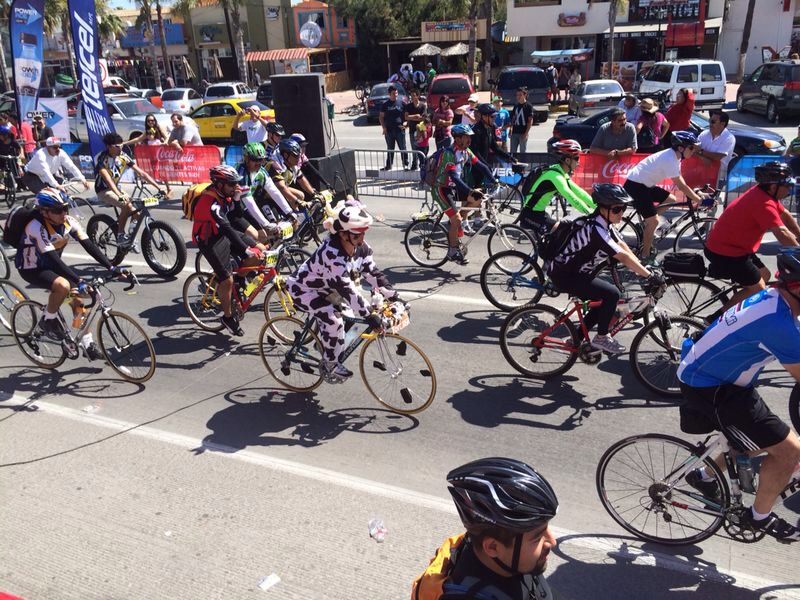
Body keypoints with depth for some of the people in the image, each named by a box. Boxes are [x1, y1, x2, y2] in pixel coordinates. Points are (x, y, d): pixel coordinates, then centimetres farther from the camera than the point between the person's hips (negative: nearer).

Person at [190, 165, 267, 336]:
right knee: (227, 280, -9)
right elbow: (227, 229, -37)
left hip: (223, 233, 8)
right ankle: (228, 317, 13)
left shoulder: (224, 192, -6)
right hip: (210, 242, -8)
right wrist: (246, 251, -41)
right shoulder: (210, 203, -31)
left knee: (261, 250, -5)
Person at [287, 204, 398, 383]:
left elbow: (373, 272, -10)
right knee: (333, 320, -24)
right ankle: (329, 366, -5)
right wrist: (369, 315, -40)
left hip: (325, 288, 8)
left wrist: (393, 297, -15)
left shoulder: (360, 247, -13)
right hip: (303, 289, -8)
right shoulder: (332, 254, -37)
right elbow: (347, 289, -40)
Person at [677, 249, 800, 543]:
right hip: (710, 391, -10)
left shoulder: (771, 297, 1)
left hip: (703, 375, 10)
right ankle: (759, 517, 16)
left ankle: (704, 476, 41)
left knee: (760, 440, 25)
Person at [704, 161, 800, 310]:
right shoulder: (763, 203, -26)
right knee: (758, 289, -7)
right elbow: (782, 233, -31)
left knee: (764, 275, 18)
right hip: (724, 253, -10)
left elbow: (785, 215, 14)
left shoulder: (764, 192, 4)